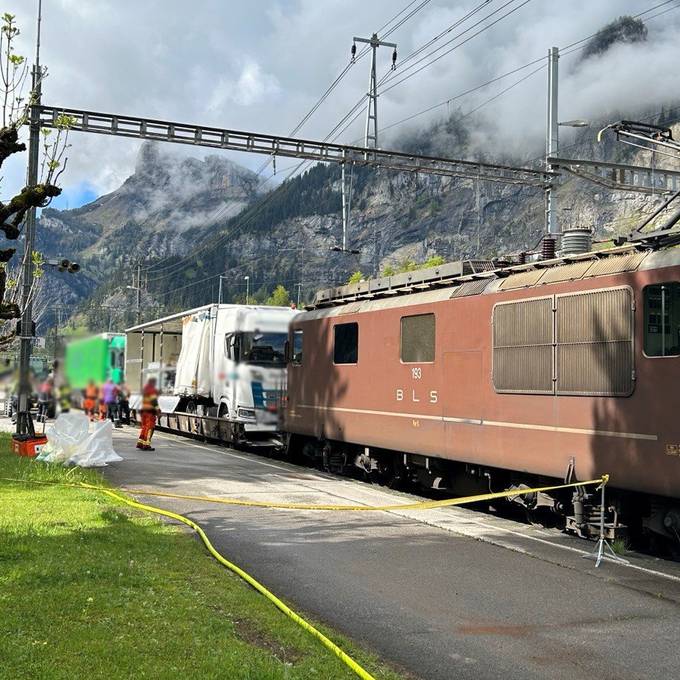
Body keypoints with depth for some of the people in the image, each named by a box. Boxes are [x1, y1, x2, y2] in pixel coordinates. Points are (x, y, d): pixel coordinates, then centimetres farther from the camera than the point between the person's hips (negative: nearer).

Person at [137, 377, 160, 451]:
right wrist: (157, 410, -17)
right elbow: (154, 401, -18)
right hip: (150, 410, -9)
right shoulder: (153, 390, -11)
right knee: (149, 427, -6)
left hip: (144, 409, 9)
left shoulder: (145, 389, 17)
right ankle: (146, 445, -8)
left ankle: (140, 443, 18)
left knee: (144, 426, 16)